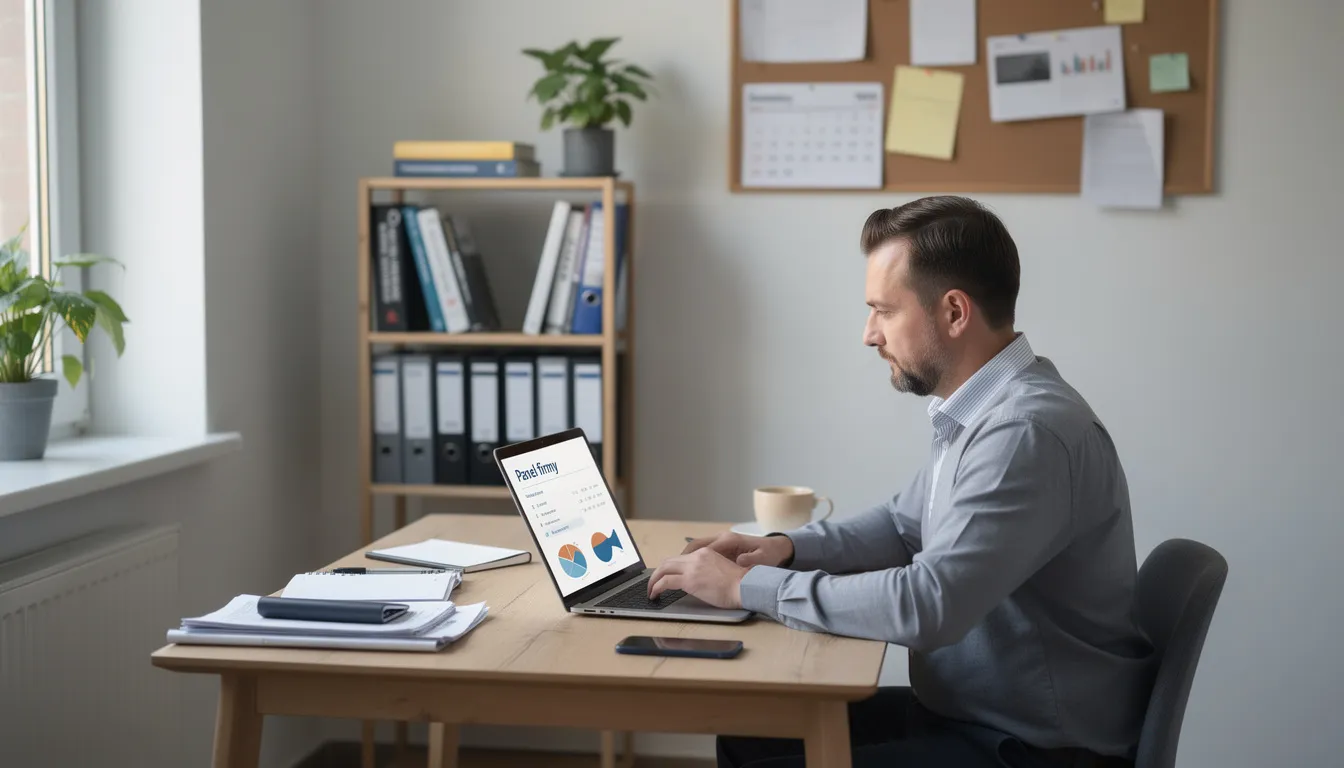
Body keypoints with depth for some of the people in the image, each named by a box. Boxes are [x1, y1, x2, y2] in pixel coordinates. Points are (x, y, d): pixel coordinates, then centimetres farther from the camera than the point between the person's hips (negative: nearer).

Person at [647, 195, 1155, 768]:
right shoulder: (980, 411, 7)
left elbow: (925, 606, -31)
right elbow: (904, 525, 21)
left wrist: (748, 586, -21)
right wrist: (786, 547, 4)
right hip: (967, 711, 9)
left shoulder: (1028, 432, -25)